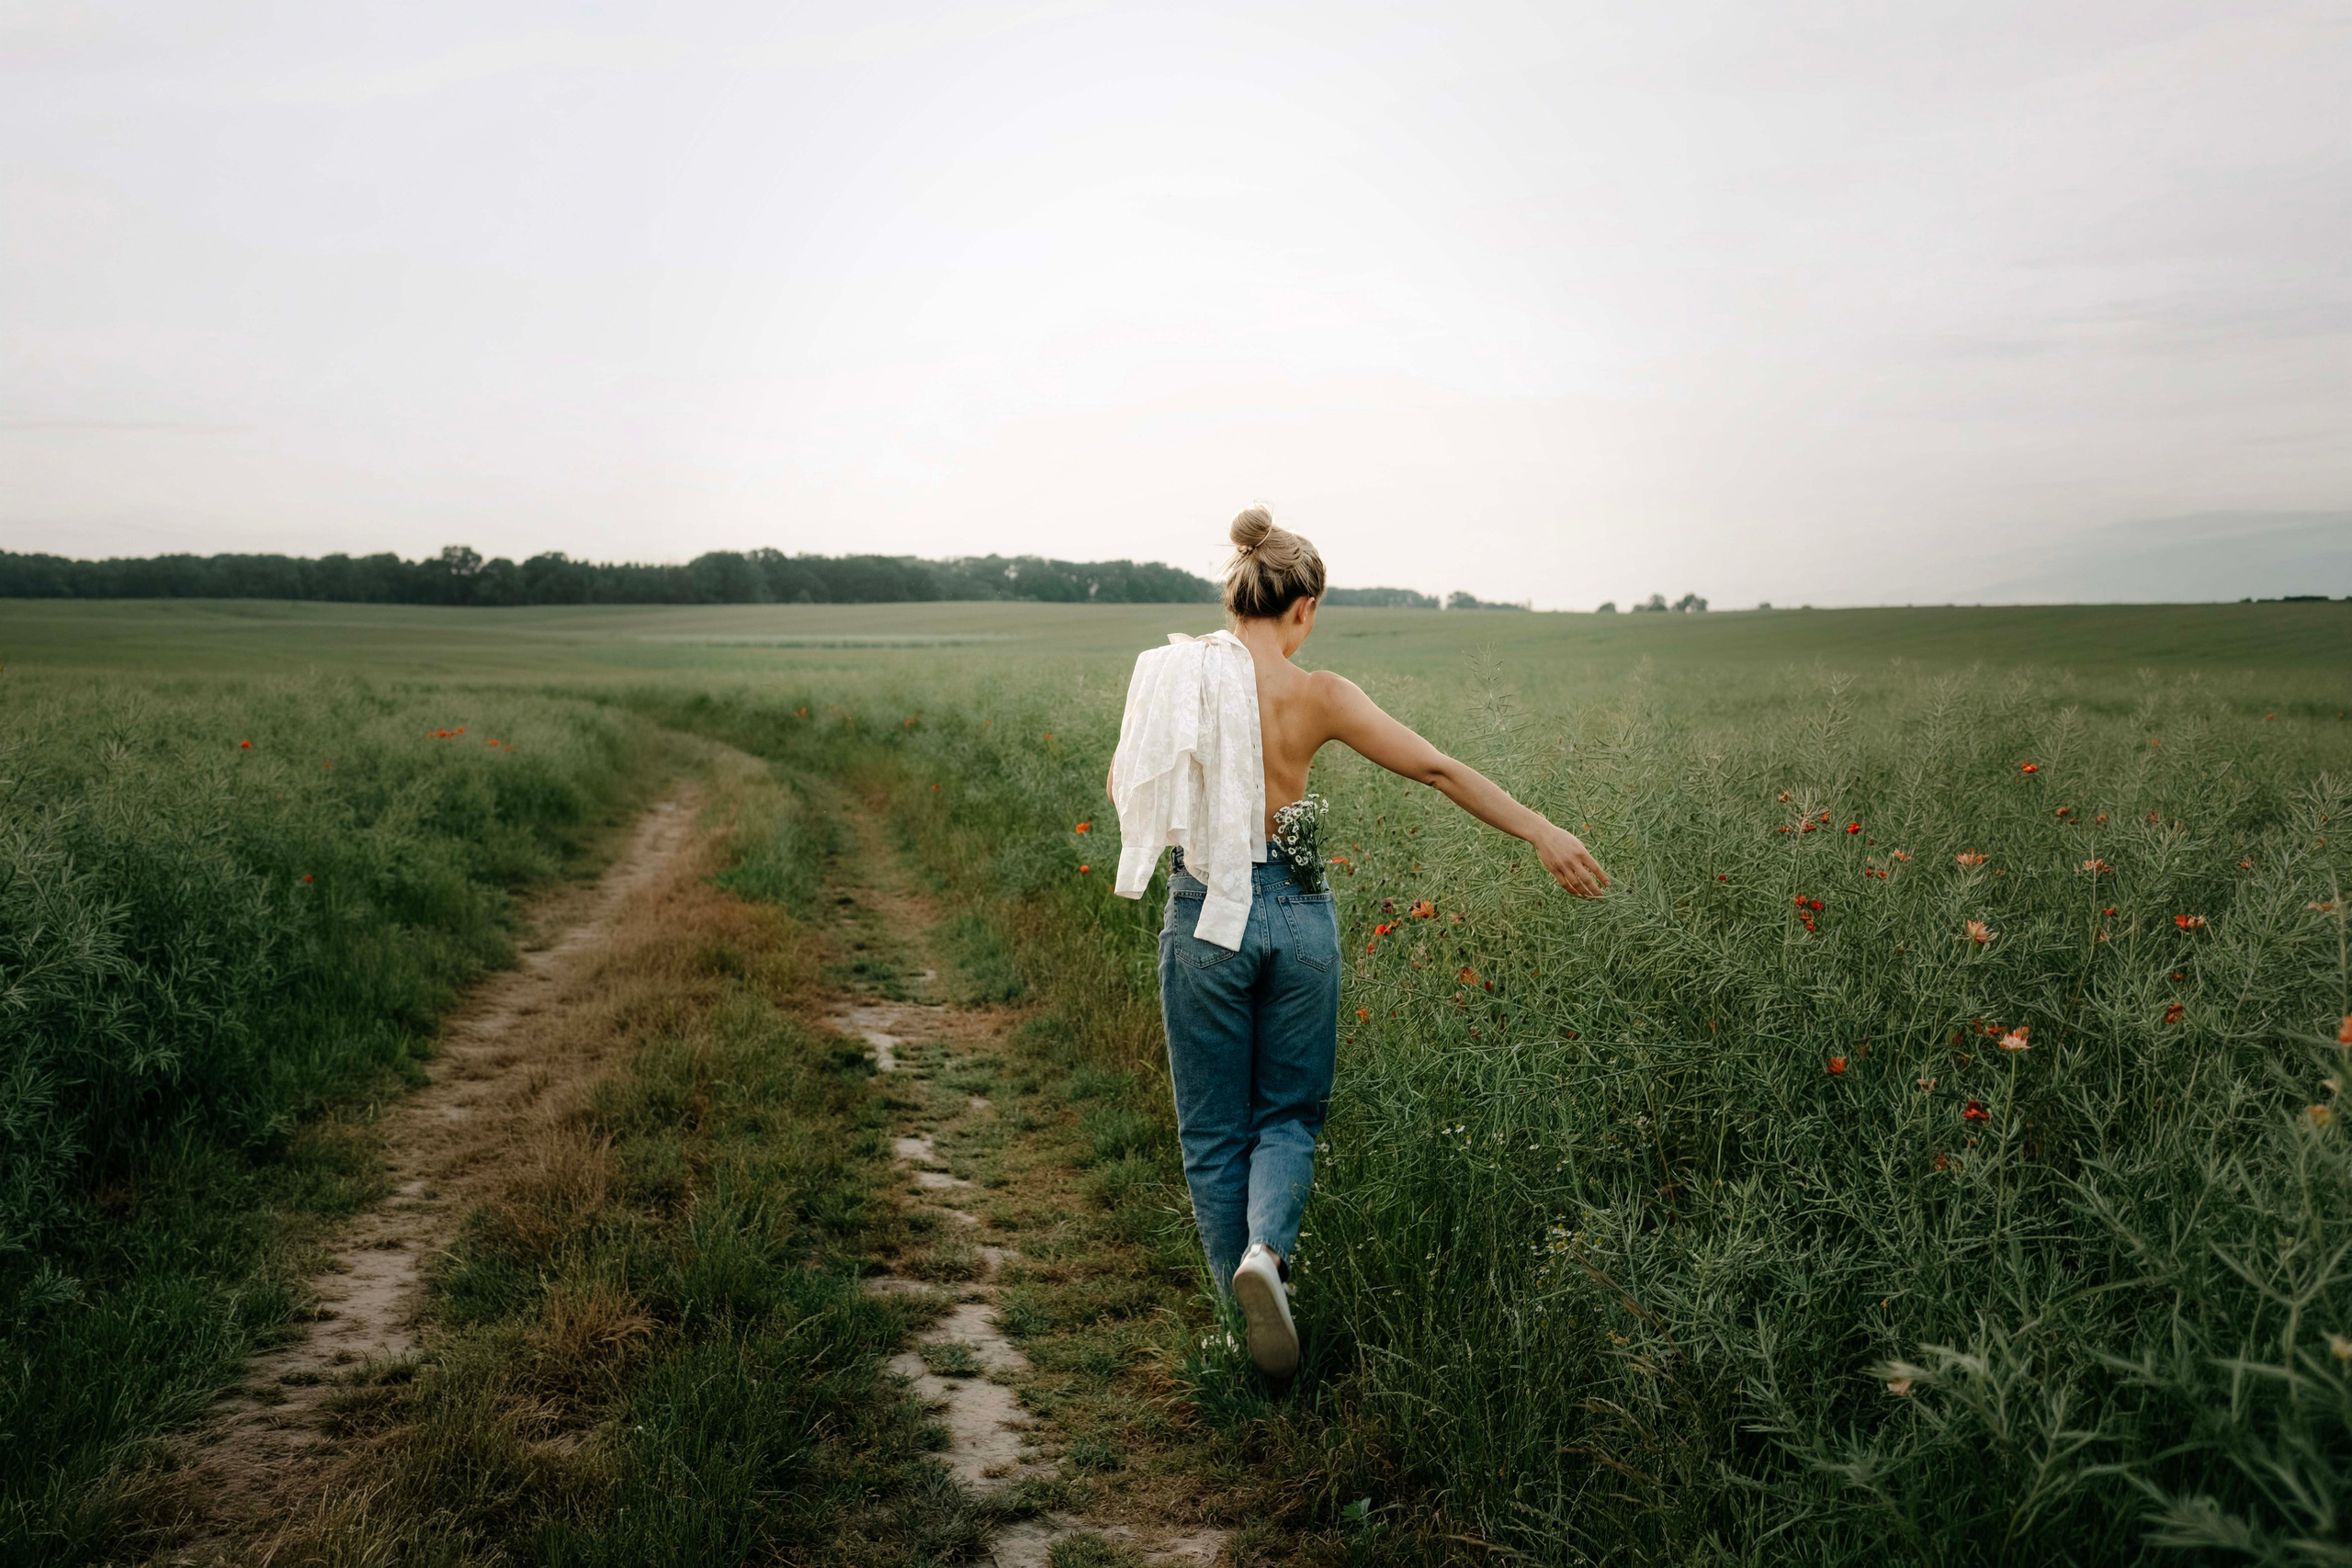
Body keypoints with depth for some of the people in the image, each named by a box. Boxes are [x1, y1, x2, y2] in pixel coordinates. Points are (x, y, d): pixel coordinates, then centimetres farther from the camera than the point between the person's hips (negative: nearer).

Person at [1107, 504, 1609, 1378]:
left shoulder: (1170, 677, -4)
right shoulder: (1315, 695, -9)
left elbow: (1122, 787, 11)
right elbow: (1436, 768, -7)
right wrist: (1542, 833, -2)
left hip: (1203, 915, 1)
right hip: (1295, 914, -1)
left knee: (1213, 1131, 14)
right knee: (1289, 1114, 17)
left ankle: (1243, 1311, 18)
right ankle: (1266, 1250, -11)